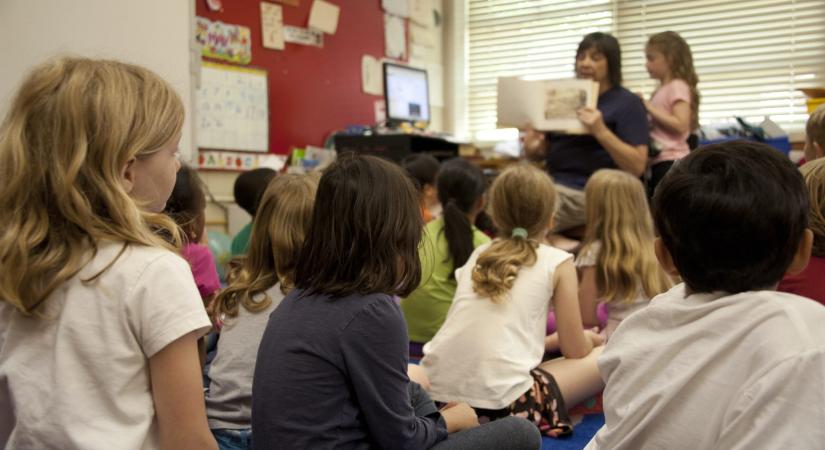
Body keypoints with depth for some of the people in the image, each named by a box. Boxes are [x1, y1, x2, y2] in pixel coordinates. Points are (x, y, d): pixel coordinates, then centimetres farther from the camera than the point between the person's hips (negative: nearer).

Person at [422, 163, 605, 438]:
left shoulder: (478, 255, 19)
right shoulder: (558, 262, 5)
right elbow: (575, 351, 10)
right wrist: (587, 338, 35)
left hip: (437, 389, 6)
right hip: (502, 401, -6)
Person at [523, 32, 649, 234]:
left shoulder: (627, 103, 1)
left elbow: (637, 167, -9)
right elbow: (541, 152, 21)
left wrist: (601, 131, -22)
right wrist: (532, 148, -5)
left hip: (590, 193, -6)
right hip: (552, 183, 6)